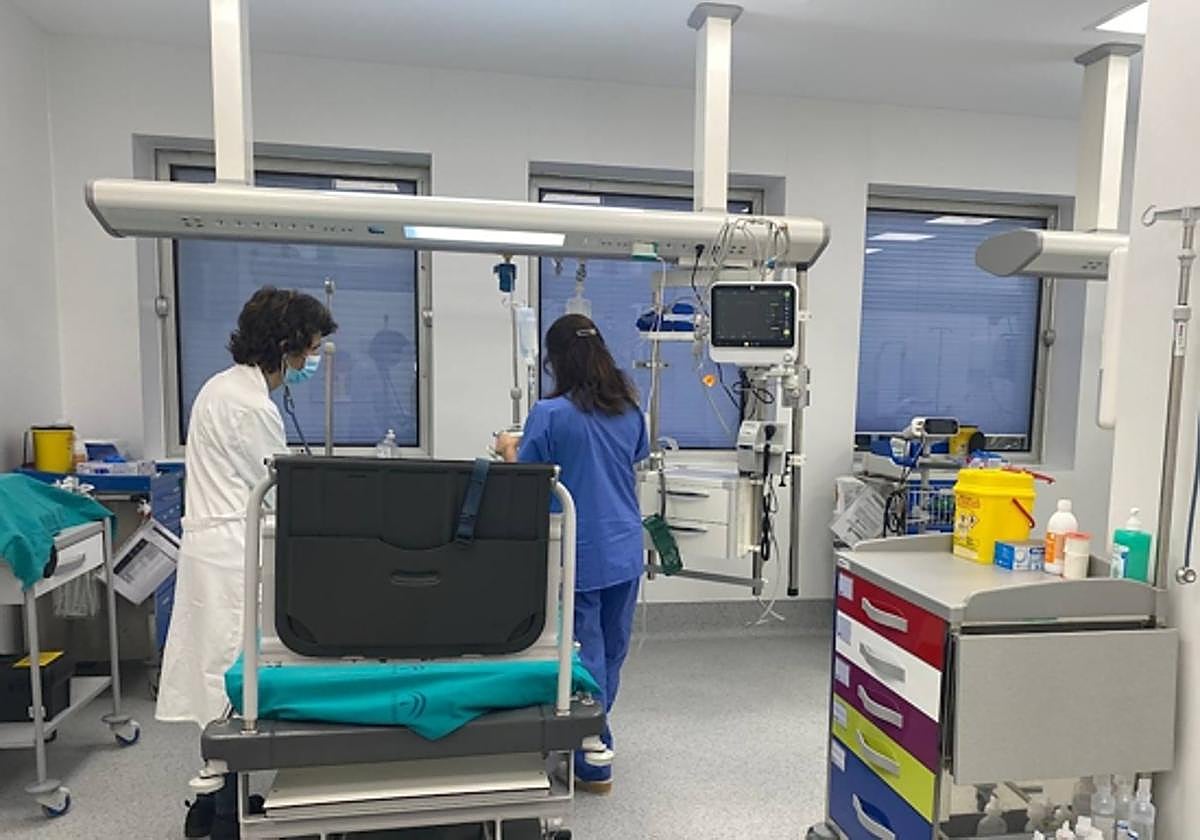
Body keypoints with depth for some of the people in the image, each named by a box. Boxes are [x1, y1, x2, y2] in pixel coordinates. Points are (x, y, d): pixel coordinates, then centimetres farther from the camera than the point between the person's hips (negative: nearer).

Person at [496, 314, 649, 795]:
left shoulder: (551, 414, -15)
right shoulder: (629, 409, 3)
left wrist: (509, 449, 14)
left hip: (580, 556, -6)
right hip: (626, 552, 6)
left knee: (586, 655, 6)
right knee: (611, 653, 18)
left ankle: (593, 765, 17)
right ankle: (594, 738, 39)